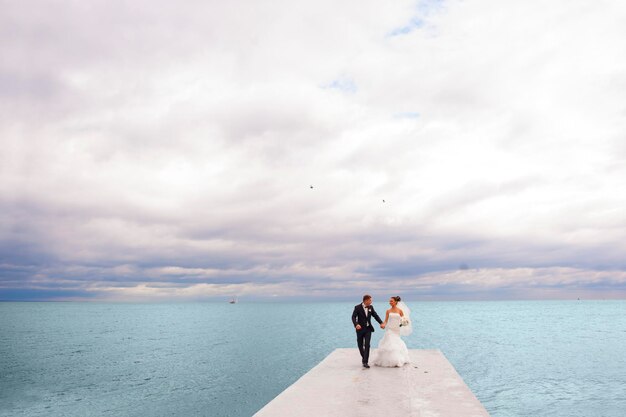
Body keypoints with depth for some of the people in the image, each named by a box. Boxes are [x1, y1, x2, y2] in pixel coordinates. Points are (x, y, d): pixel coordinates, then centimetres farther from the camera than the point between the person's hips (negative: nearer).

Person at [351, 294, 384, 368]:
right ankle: (363, 357, 36)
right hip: (360, 329, -2)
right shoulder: (357, 307, -10)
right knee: (360, 345, 9)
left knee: (367, 345, -10)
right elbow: (353, 317, -17)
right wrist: (356, 324, -35)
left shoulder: (371, 307, 4)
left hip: (368, 329, 2)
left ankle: (365, 362, -8)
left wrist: (381, 323, -6)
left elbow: (375, 315, 9)